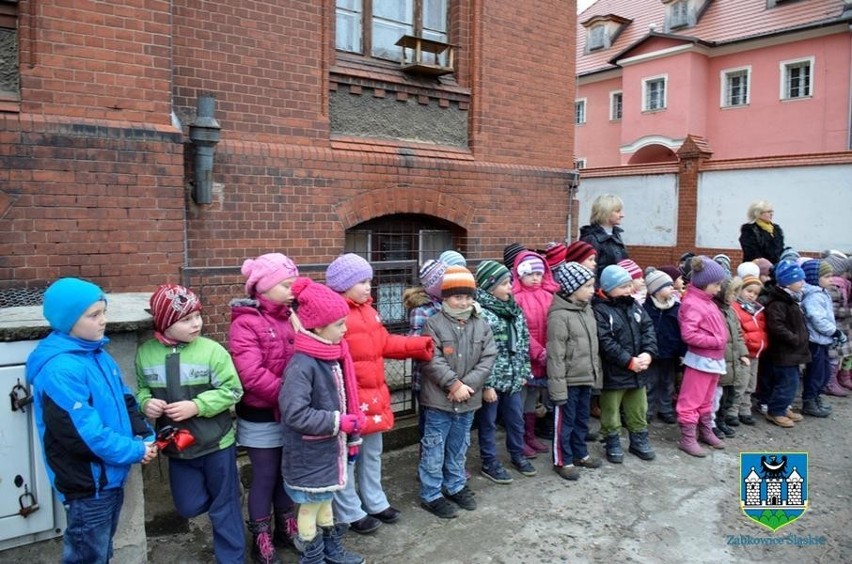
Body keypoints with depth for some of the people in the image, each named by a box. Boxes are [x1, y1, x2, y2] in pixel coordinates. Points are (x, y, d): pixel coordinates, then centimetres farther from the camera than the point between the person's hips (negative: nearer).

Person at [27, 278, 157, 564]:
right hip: (87, 484, -8)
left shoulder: (97, 353, 2)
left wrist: (144, 436, -6)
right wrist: (135, 451, -17)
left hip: (111, 475, 8)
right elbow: (85, 434, -27)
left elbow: (125, 399, 9)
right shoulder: (59, 370, -26)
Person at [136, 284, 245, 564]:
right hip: (177, 447, 3)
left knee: (224, 507, 10)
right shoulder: (146, 352, -5)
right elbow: (140, 389, 9)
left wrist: (196, 406, -23)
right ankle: (223, 497, 44)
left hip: (217, 443, -3)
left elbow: (232, 391, -14)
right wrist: (145, 403, -13)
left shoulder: (211, 350, -16)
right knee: (189, 507, 14)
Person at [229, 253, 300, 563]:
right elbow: (252, 375, -24)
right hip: (261, 417, -6)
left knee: (287, 474, 18)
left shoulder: (290, 317, 5)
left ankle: (286, 529, 37)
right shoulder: (245, 323, -15)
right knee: (265, 477, 8)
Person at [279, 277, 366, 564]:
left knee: (325, 499, 25)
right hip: (309, 453, -8)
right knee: (310, 505, 12)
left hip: (330, 447, 8)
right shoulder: (302, 364, -26)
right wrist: (338, 422, -26)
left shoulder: (333, 356, 1)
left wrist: (352, 438, 13)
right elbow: (294, 413, -30)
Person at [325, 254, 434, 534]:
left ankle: (375, 502, 41)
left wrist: (421, 344, 7)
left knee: (372, 454, 23)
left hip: (374, 396, 9)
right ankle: (349, 513, 26)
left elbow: (384, 343, 12)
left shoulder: (368, 310, 8)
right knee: (346, 458, 9)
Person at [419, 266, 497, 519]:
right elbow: (433, 361, -16)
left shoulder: (482, 325, 2)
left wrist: (466, 385, -14)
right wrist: (454, 384, -19)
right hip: (439, 399, -4)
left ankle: (455, 486, 38)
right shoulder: (434, 324, -10)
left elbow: (488, 358, -4)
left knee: (459, 447, 20)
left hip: (467, 399, 4)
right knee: (434, 449, 6)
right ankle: (431, 495, 20)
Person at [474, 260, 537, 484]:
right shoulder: (480, 313, -19)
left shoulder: (513, 309, 5)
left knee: (516, 419, 19)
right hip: (491, 380, -7)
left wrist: (524, 371, 11)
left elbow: (524, 341, 13)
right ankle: (489, 463, 25)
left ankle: (517, 455, 39)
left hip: (513, 378, 7)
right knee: (488, 422, 10)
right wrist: (485, 384, -19)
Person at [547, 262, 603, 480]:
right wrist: (558, 387, -20)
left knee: (582, 418, 21)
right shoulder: (559, 316, -20)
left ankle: (580, 454, 38)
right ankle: (562, 461, 21)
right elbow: (555, 356, -20)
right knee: (565, 421, 7)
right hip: (569, 380, -8)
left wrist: (596, 372, 15)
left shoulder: (587, 309, 6)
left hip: (586, 377, 8)